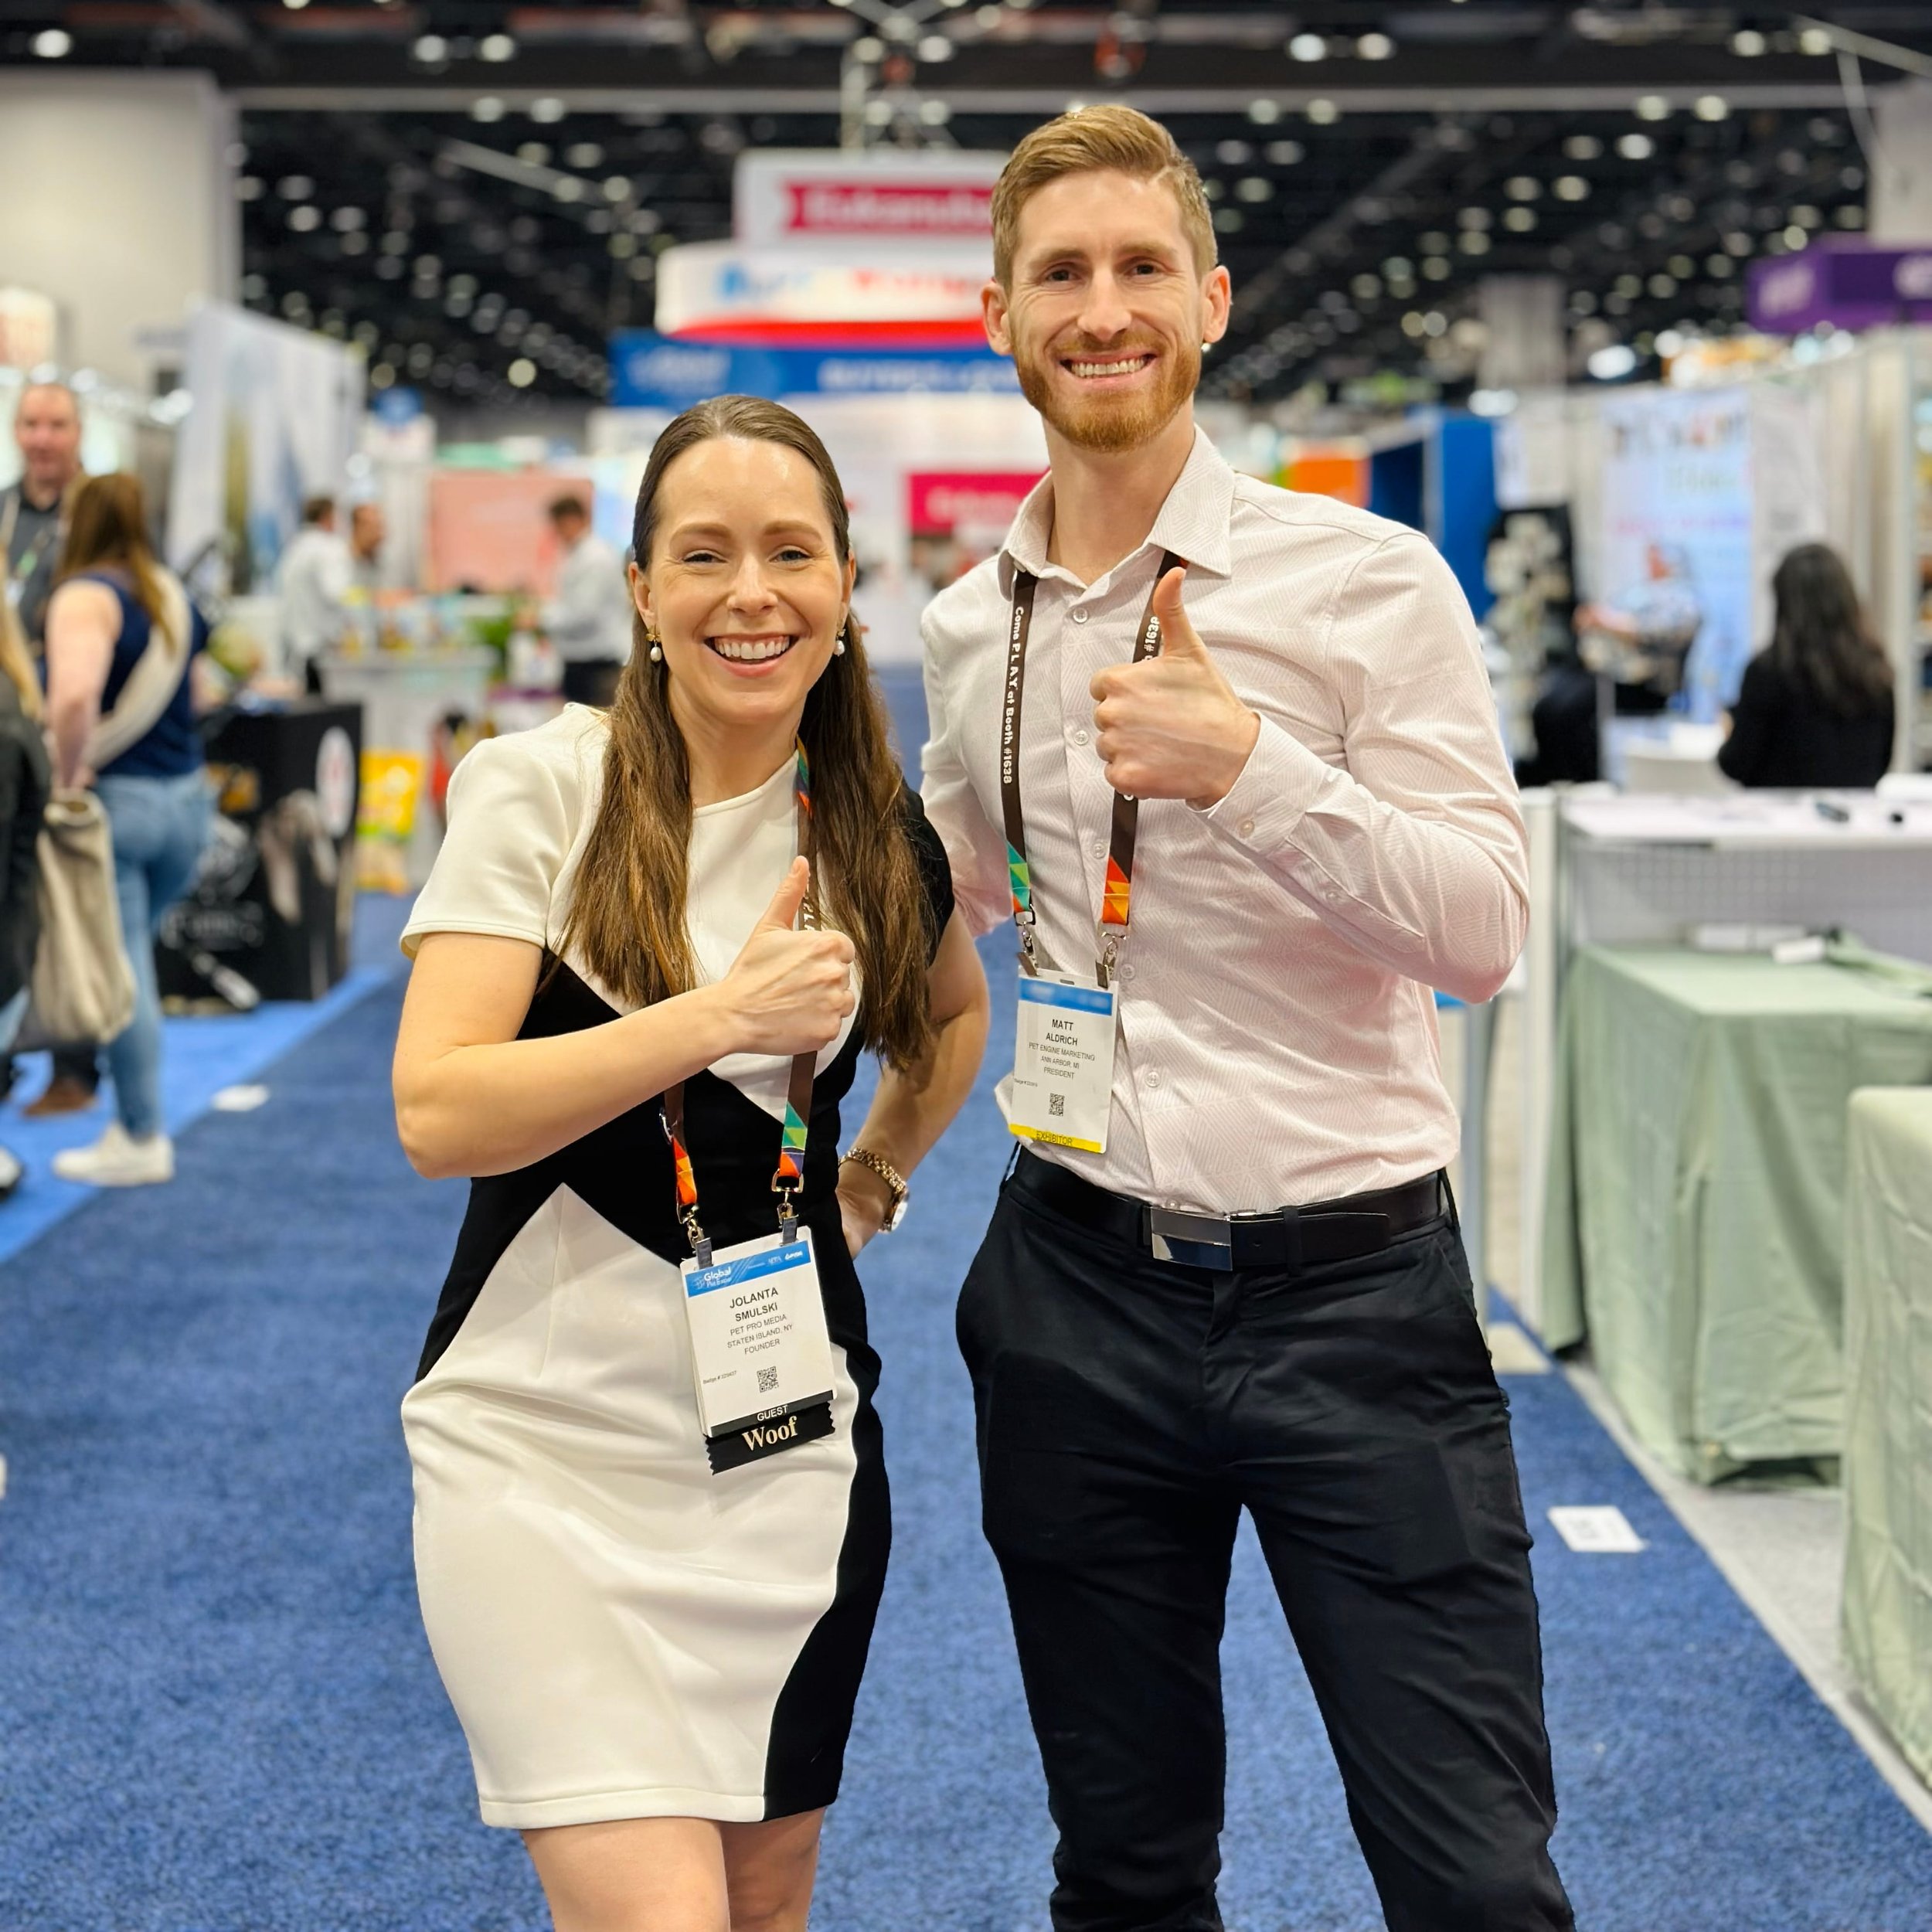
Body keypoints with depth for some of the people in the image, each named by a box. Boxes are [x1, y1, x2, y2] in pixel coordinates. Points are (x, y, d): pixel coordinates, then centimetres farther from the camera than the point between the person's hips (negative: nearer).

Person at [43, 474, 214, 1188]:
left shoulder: (84, 596, -13)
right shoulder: (172, 595, 12)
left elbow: (74, 697, -30)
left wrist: (67, 775, -18)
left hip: (117, 803, -7)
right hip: (186, 800, 7)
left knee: (119, 972, 1)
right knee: (129, 961, 18)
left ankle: (142, 1141, 8)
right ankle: (134, 1123, 21)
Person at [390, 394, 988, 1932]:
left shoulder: (883, 823, 5)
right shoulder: (540, 791, -8)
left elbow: (954, 1012, 27)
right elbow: (437, 1112, -18)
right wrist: (721, 1015, -24)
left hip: (792, 1448, 5)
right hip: (550, 1446, -4)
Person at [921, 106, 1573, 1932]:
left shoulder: (1370, 582, -7)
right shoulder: (967, 629, 7)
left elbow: (1484, 930, -13)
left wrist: (1252, 768, -24)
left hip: (1351, 1292, -4)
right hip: (1076, 1295, 4)